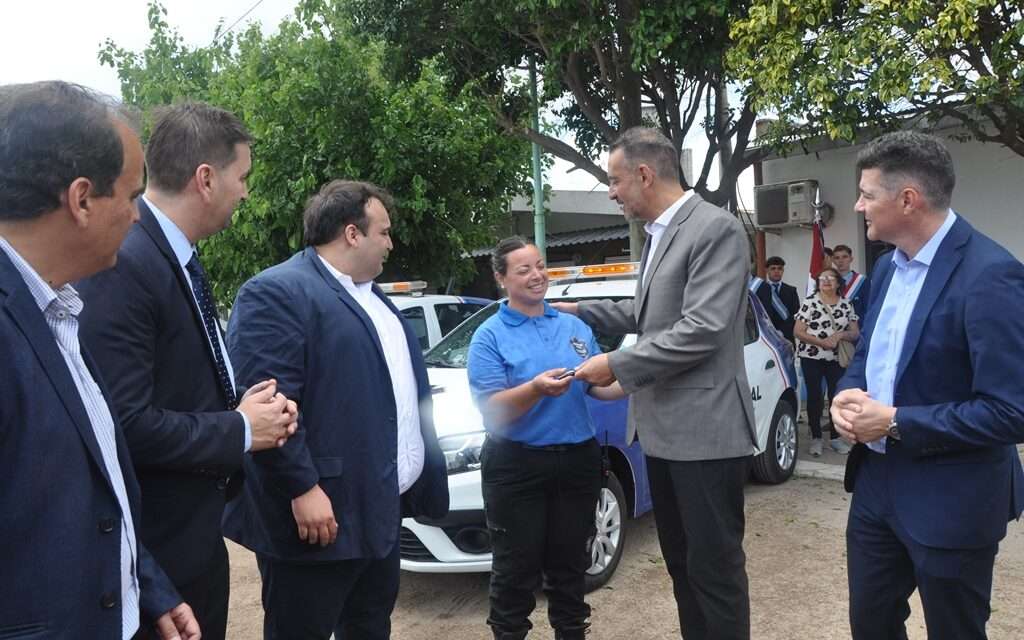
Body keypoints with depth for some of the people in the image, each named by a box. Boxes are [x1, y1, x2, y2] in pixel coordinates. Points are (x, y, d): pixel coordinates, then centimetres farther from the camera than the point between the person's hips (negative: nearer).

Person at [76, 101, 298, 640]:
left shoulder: (178, 256, 7)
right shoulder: (122, 264, -24)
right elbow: (127, 422, -29)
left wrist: (248, 404, -2)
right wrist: (241, 429, -17)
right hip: (157, 540, -9)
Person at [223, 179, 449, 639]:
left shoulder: (372, 296, 17)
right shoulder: (277, 292, -15)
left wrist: (414, 480, 20)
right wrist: (302, 489, -24)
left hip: (379, 507, 10)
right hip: (319, 512, -9)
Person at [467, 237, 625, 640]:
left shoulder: (575, 327, 9)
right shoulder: (489, 336, -6)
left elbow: (600, 384, 8)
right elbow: (491, 410, -14)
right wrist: (537, 388, -30)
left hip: (577, 461, 4)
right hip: (517, 467, -4)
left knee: (570, 563, 16)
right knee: (517, 570, 6)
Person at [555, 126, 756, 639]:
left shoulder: (716, 229, -14)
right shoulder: (657, 235, 13)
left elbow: (700, 330, -22)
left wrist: (618, 366, -16)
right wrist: (578, 312, 21)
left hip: (703, 429, -9)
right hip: (662, 429, 9)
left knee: (714, 565, 3)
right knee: (681, 561, 19)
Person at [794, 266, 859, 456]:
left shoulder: (846, 305, 6)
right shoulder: (809, 302, -5)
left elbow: (855, 333, 6)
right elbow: (798, 331, -8)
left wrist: (840, 335, -15)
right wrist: (821, 342, -17)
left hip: (837, 359, 3)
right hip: (812, 357, -2)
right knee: (814, 396, 3)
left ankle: (836, 437, 16)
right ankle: (816, 438, 13)